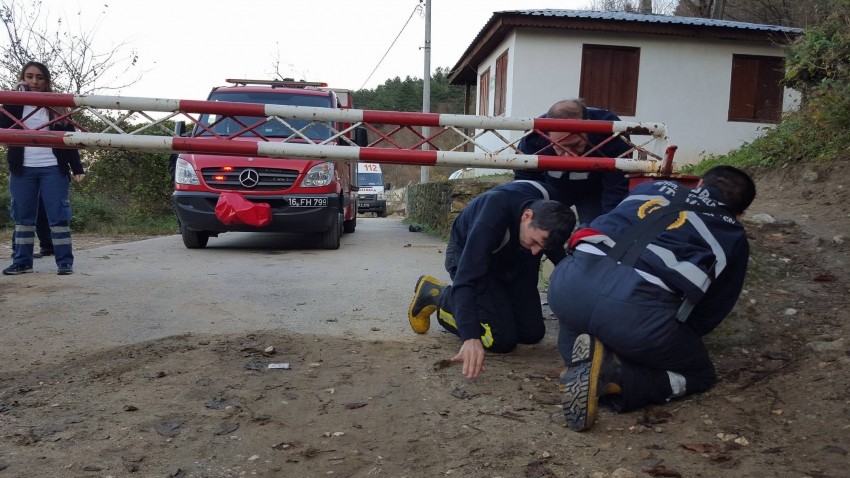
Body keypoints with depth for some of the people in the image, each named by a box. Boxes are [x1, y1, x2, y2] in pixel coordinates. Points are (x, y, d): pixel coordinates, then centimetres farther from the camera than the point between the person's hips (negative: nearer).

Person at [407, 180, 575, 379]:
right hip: (467, 256, -6)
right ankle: (436, 294, 1)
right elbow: (466, 278, -48)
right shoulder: (492, 217, -43)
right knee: (503, 338, -19)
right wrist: (470, 337, -58)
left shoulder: (548, 205, -24)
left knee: (533, 332, -2)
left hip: (509, 259, 6)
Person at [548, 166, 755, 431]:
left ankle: (582, 355, 5)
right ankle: (612, 376, -3)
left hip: (570, 281, 5)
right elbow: (711, 312, 26)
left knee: (572, 331, 41)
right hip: (638, 310, -4)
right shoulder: (734, 237, 24)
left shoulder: (653, 187, 31)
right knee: (698, 376, 24)